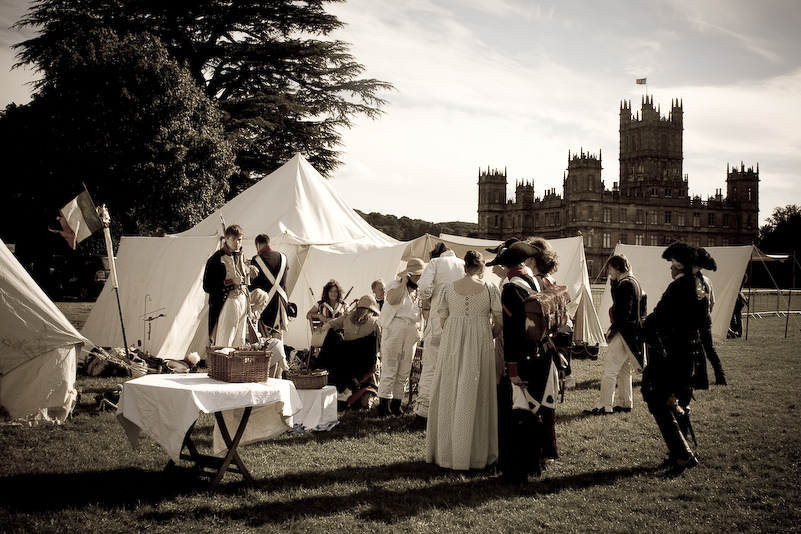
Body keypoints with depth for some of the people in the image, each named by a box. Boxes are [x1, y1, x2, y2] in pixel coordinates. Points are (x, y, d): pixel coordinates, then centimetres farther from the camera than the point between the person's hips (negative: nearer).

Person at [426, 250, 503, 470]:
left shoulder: (448, 288, 2)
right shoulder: (490, 289, -3)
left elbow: (442, 322, 6)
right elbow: (500, 323, -2)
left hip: (451, 346, 2)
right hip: (480, 346, -1)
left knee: (449, 396, 9)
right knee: (476, 397, 5)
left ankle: (445, 451, 14)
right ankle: (476, 452, 10)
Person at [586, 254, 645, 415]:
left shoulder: (625, 284, -17)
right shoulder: (634, 282, 15)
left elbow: (623, 312, -21)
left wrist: (612, 329, -15)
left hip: (624, 333, -11)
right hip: (632, 332, 11)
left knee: (609, 369, -9)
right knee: (624, 370, 17)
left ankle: (605, 406, -8)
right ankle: (625, 403, 23)